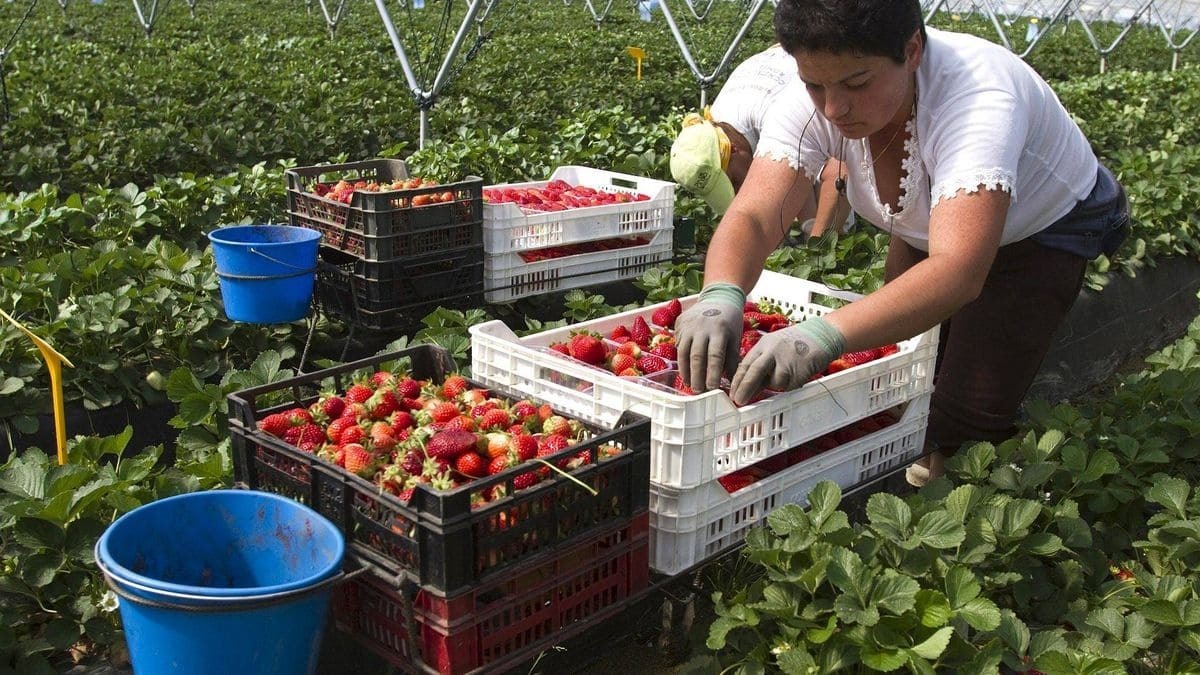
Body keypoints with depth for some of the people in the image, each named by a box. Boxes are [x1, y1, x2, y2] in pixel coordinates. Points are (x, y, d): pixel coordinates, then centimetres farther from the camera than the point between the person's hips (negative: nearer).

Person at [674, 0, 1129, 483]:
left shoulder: (978, 97, -42)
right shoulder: (816, 99, -27)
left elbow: (958, 270, -54)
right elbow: (752, 216, -35)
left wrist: (823, 334, -68)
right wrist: (719, 297, -58)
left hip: (1045, 230, -4)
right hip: (925, 228, 5)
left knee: (966, 419, -12)